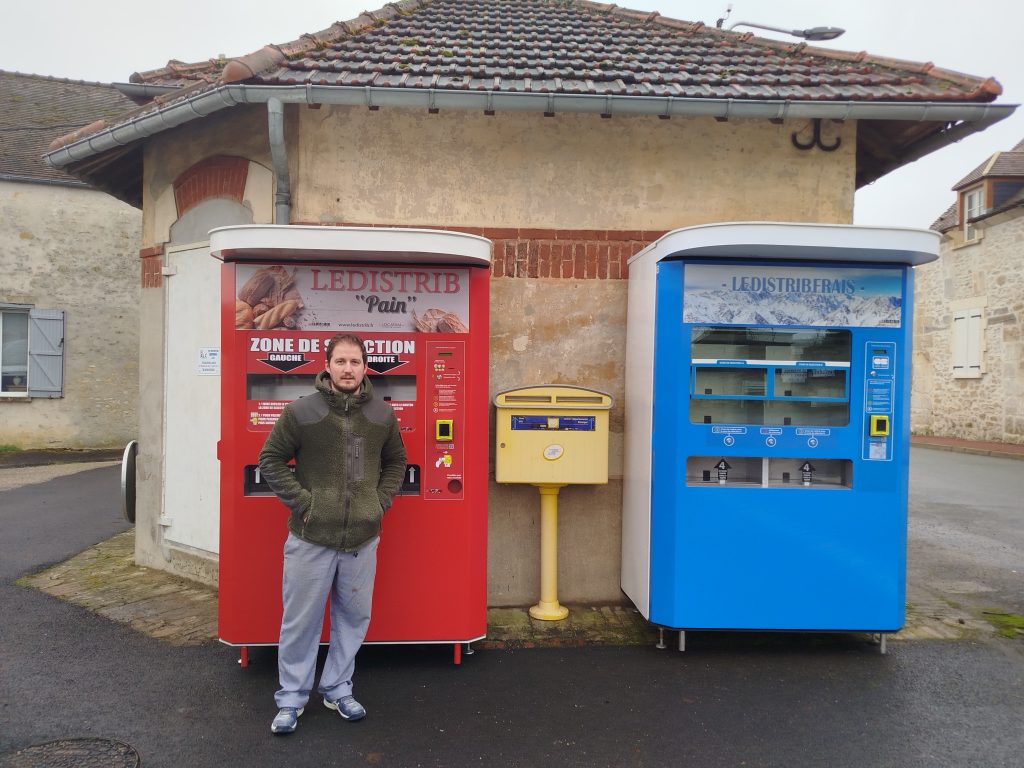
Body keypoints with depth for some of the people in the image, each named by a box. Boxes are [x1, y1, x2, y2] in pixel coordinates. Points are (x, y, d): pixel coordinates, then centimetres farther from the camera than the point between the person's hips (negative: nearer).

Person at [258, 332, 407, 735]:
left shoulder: (382, 414, 3)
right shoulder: (301, 411, -6)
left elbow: (396, 462, 16)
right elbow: (271, 459, -1)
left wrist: (381, 501, 2)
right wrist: (301, 502, -9)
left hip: (362, 538, 3)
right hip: (310, 538, -3)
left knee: (354, 617, 14)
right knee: (300, 621, 9)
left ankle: (337, 689, 33)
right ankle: (291, 698, 28)